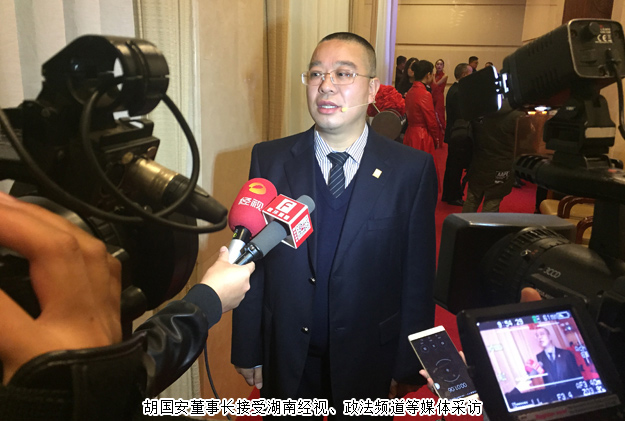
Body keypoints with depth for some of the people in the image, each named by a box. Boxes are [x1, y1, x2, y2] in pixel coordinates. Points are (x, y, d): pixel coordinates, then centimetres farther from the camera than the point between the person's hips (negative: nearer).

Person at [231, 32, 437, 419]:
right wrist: (247, 350, -1)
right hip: (286, 356, 1)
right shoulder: (269, 159, -7)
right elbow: (251, 262, -4)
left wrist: (409, 365, -1)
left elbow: (418, 274, -6)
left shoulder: (412, 169, -10)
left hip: (369, 358, 0)